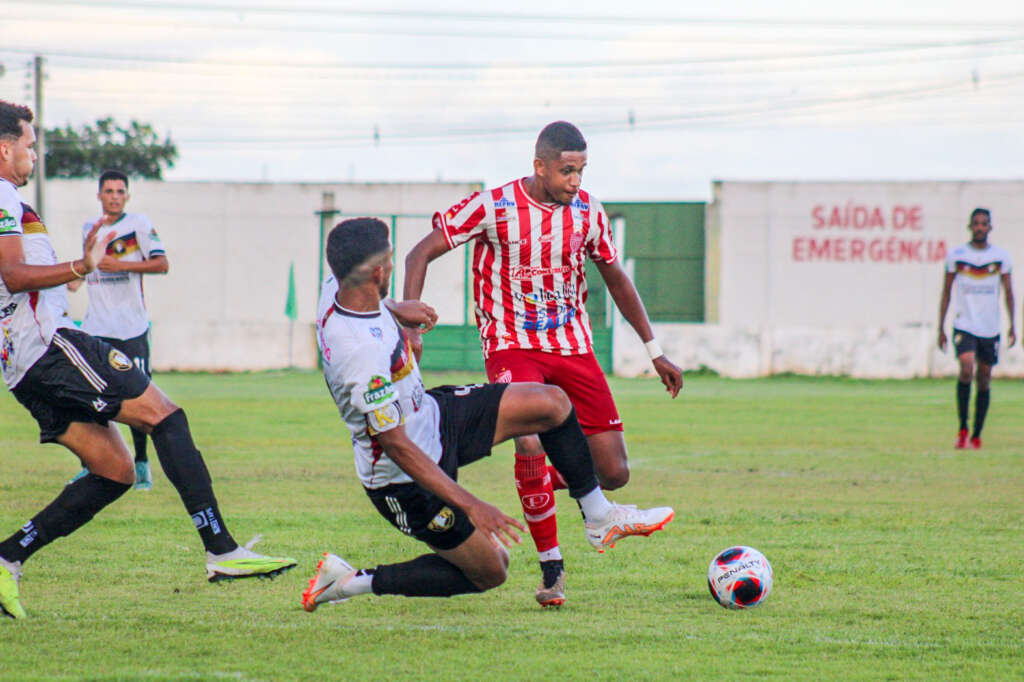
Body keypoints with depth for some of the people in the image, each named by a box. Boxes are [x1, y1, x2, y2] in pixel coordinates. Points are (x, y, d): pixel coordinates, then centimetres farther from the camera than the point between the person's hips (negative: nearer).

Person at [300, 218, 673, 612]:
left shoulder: (336, 289, -11)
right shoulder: (363, 355, -38)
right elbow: (396, 445, -34)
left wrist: (393, 311, 28)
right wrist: (470, 505, -32)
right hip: (406, 483, -9)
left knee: (552, 403, 3)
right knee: (489, 573, 6)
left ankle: (600, 519, 22)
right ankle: (352, 582, 9)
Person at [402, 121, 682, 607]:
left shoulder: (587, 213, 0)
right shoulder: (493, 207, -13)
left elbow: (615, 278, 15)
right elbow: (420, 254, -8)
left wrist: (654, 351, 16)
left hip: (572, 345, 4)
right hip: (512, 344, -4)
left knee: (614, 473, -4)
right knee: (530, 443, -29)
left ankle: (540, 485, 29)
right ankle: (551, 568, -11)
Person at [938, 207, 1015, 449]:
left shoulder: (1001, 256, 4)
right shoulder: (956, 255, 1)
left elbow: (1008, 292, 8)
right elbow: (946, 292, 7)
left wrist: (1012, 326, -1)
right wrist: (941, 328, 4)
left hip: (991, 329, 2)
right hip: (964, 326, -2)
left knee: (984, 381, 5)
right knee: (966, 369, -22)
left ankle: (976, 435, 15)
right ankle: (962, 428, -12)